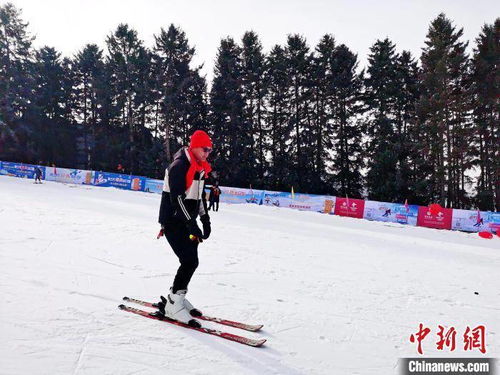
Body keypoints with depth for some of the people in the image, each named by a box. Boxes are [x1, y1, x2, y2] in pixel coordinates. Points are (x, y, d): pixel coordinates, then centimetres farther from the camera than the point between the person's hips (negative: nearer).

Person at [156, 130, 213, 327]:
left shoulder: (200, 169, 13)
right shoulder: (179, 166, -16)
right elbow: (177, 198, -24)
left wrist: (205, 220, 17)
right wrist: (192, 224, -29)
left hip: (187, 222, 9)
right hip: (173, 221, -9)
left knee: (191, 261, 9)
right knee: (190, 261, -14)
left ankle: (176, 296, 24)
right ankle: (172, 305, -4)